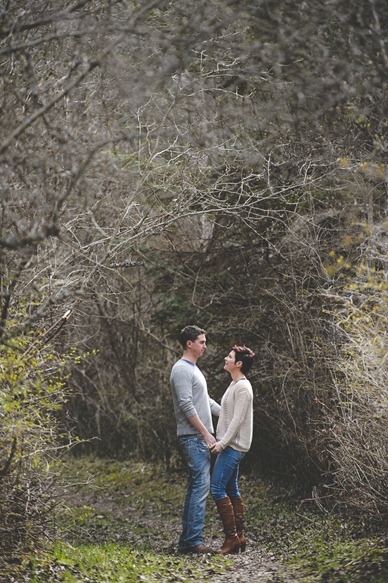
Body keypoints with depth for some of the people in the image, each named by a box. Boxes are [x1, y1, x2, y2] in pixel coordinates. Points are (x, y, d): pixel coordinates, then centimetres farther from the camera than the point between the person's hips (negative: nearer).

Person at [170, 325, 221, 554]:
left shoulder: (194, 369, 21)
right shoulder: (182, 370, -12)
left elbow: (206, 401, 27)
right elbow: (187, 406, -19)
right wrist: (206, 433, -19)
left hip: (200, 437, 11)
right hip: (193, 436, -11)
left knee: (195, 486, 10)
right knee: (201, 485, -13)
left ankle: (187, 540, 12)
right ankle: (194, 539, -14)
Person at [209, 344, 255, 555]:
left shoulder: (243, 387, -14)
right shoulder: (234, 385, 17)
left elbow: (238, 419, -19)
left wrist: (222, 443, -21)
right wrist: (221, 442, 18)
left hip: (233, 446, -10)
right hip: (229, 445, 10)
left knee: (217, 488, -12)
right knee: (231, 490, 10)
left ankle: (232, 536, -10)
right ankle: (239, 536, 12)